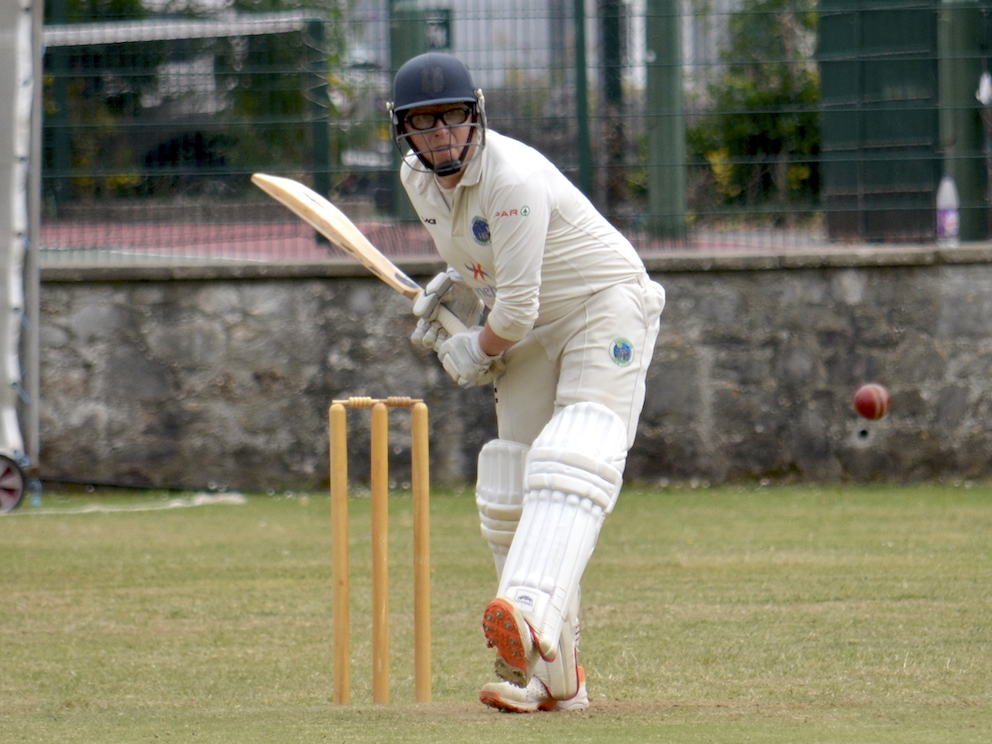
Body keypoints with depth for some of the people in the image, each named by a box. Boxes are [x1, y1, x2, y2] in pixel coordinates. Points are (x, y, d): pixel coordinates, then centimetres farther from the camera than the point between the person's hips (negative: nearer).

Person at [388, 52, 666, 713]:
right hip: (534, 331, 9)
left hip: (606, 305, -9)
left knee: (570, 468, -28)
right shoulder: (419, 177, -1)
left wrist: (475, 353, -8)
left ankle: (534, 615, -52)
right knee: (509, 495, 2)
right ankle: (554, 675, 6)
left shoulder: (514, 179, -28)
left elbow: (517, 308, -26)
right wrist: (451, 289, 2)